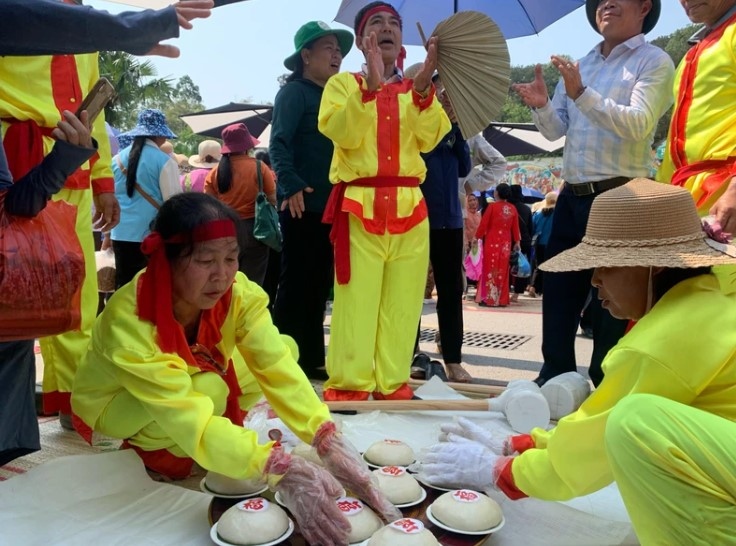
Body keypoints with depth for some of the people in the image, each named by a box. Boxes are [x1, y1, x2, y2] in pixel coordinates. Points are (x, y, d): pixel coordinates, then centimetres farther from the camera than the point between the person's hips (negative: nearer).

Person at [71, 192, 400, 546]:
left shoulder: (238, 292, -24)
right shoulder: (128, 323, -37)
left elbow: (277, 366, -30)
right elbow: (187, 417, -43)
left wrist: (329, 442, -45)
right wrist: (280, 470, -54)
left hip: (182, 388, 5)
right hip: (112, 412, -4)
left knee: (284, 346, -13)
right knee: (207, 389, -35)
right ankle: (166, 455, -5)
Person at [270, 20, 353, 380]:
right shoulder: (294, 92, -3)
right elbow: (279, 143, -15)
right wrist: (291, 186, -29)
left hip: (330, 206, 8)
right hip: (302, 206, -8)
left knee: (319, 286, 11)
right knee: (295, 284, -5)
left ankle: (312, 359, 20)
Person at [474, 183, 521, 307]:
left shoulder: (492, 206, -9)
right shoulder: (512, 208, 4)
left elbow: (484, 223, -6)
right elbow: (515, 227, 6)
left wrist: (477, 237, 5)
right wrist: (516, 242, 14)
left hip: (492, 241, -4)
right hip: (506, 242, 4)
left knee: (490, 269, 2)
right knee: (502, 270, 9)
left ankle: (488, 298, 1)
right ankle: (502, 299, 11)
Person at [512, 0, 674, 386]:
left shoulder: (654, 61, -3)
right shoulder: (580, 65, 17)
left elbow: (638, 124, -19)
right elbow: (555, 131, 12)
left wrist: (582, 94, -27)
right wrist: (541, 107, -9)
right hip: (572, 197, 7)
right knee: (558, 295, 11)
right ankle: (555, 380, 24)